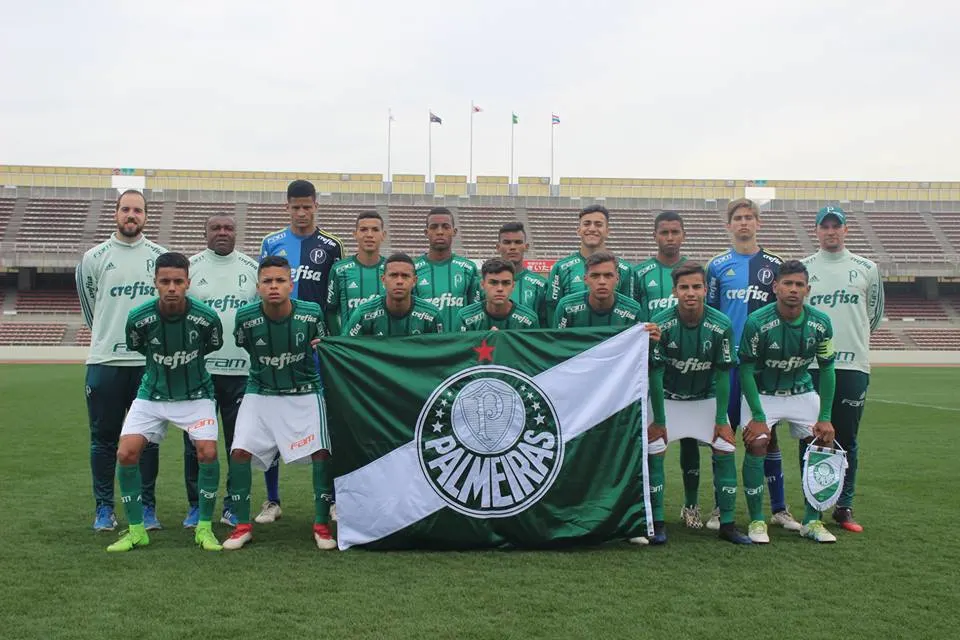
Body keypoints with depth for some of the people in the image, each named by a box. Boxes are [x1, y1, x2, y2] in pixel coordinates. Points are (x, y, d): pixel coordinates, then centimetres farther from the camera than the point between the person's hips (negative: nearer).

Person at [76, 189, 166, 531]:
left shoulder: (161, 257, 5)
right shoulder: (94, 257, 3)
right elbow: (90, 306, 14)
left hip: (150, 362, 0)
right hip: (105, 361, 0)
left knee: (148, 438, 6)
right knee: (103, 438, 5)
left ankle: (147, 506, 15)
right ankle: (104, 508, 15)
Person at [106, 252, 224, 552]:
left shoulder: (206, 317, -19)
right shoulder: (138, 318, -17)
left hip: (195, 395, -1)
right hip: (152, 395, 2)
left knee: (208, 452, -19)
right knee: (126, 453, -13)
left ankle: (204, 528, 1)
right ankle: (136, 530, 5)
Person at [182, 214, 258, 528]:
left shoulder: (252, 268, 8)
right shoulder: (189, 267, 5)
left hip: (242, 369, 1)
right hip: (197, 368, -1)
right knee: (196, 442, 4)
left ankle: (233, 507, 16)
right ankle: (196, 505, 17)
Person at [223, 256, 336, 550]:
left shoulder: (311, 313, -15)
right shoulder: (245, 317, -16)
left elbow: (324, 343, 6)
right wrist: (263, 369, 2)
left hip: (305, 393, 0)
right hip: (260, 393, 1)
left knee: (322, 452, -12)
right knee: (240, 451, -12)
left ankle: (322, 524, 5)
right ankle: (243, 525, 5)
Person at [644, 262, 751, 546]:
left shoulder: (721, 325, -18)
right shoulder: (660, 324, -22)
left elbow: (722, 375, -10)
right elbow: (655, 373, -16)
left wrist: (721, 420, -10)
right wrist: (658, 419, -14)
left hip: (707, 398, 2)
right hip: (667, 398, -1)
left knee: (726, 450, -7)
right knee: (652, 452, -14)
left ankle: (728, 524, 5)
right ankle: (657, 524, -3)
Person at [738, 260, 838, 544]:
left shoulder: (820, 323, -13)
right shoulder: (757, 322, -23)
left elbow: (826, 369, -2)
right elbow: (746, 370, -16)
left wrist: (825, 418, -4)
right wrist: (758, 417, -20)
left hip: (802, 392, 4)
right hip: (762, 393, -3)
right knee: (757, 444, -19)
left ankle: (811, 521, 11)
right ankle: (756, 521, -5)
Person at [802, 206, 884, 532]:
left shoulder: (866, 269, 8)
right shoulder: (802, 268, 6)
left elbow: (875, 313, 17)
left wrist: (853, 336, 14)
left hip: (853, 365, 1)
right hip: (811, 366, 0)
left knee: (847, 440, 5)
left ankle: (844, 507, 14)